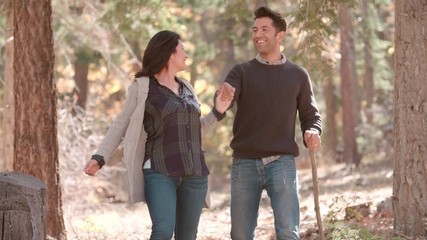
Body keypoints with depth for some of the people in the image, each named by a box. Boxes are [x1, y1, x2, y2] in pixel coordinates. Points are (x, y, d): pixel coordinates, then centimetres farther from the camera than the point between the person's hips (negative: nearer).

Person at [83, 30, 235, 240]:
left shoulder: (186, 88, 18)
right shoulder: (142, 87, 1)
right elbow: (121, 125, -1)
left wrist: (218, 111, 12)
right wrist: (100, 157, -11)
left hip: (193, 173, 6)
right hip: (160, 172, -6)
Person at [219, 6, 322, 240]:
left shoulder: (297, 75, 10)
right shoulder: (241, 71, 7)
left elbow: (311, 115, 13)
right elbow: (222, 99, -10)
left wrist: (312, 133, -11)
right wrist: (221, 101, -36)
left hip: (281, 162, -1)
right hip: (245, 163, 1)